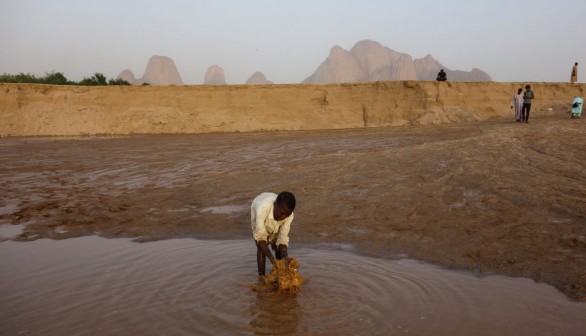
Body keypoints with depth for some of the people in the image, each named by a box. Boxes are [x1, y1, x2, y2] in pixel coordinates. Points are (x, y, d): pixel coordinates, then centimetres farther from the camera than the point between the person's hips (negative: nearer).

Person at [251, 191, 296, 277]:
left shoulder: (289, 214, -36)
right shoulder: (262, 209, -47)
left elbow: (283, 238, -29)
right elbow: (260, 236, -42)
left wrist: (285, 257, -45)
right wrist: (271, 258, -49)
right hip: (259, 217, -2)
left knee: (278, 247, -5)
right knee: (261, 246, -15)